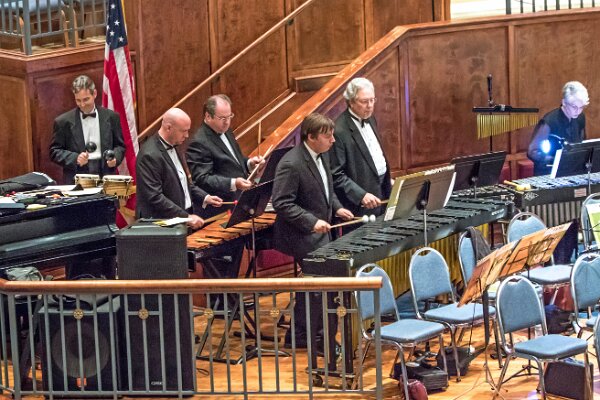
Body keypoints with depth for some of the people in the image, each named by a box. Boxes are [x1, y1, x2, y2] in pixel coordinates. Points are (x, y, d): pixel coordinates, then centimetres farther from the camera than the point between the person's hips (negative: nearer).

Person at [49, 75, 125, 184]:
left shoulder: (111, 117, 7)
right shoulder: (63, 122, 2)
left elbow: (120, 146, 15)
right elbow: (54, 152, 3)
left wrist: (115, 158, -6)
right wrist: (75, 158, -13)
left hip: (105, 179, 2)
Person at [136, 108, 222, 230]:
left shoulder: (172, 147, 11)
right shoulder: (150, 155, -17)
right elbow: (155, 197, -20)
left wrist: (204, 197, 10)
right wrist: (186, 217, -20)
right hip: (161, 223, -8)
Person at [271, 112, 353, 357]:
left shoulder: (322, 155, 5)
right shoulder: (291, 164, -23)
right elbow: (282, 203, -24)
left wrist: (336, 208, 4)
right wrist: (312, 222, -28)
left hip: (319, 235, 9)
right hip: (302, 237, -9)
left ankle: (300, 335, 27)